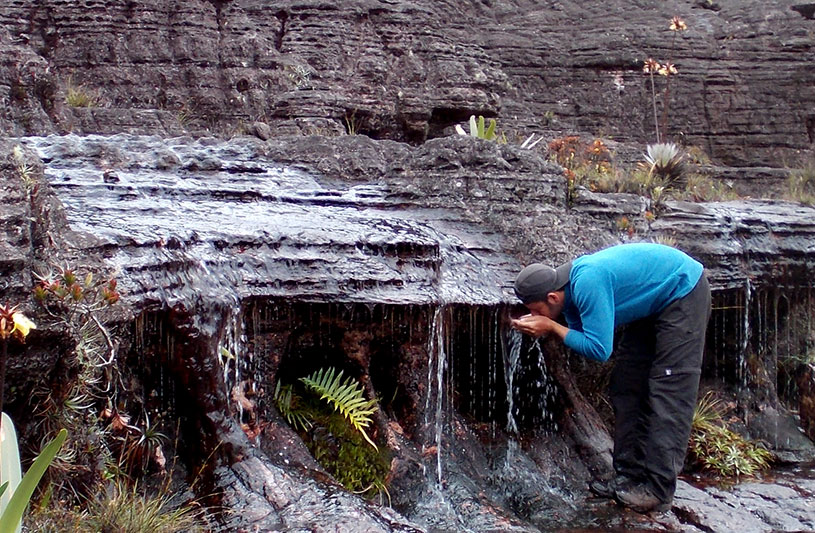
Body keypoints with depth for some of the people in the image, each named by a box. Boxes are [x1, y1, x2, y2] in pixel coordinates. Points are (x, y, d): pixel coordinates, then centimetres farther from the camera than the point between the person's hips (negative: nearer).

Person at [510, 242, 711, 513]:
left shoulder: (587, 284, -34)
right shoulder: (569, 286, -6)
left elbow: (599, 349, -32)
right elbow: (582, 334, 2)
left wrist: (551, 326, -26)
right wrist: (539, 322, -12)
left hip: (683, 292, -10)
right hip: (653, 303, 10)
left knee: (668, 393, -12)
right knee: (627, 387, 7)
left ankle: (658, 491, -10)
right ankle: (630, 475, 12)